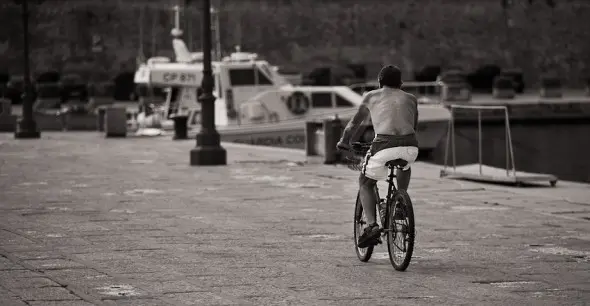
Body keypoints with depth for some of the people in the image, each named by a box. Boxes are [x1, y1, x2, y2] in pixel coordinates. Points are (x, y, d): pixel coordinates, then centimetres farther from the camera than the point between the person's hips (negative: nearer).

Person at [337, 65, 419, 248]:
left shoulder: (371, 97, 20)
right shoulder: (410, 99, 25)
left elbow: (355, 123, 29)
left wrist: (344, 141, 45)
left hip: (384, 146, -3)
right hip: (410, 146, 3)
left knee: (365, 184, 18)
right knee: (405, 165, 39)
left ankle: (372, 225, -1)